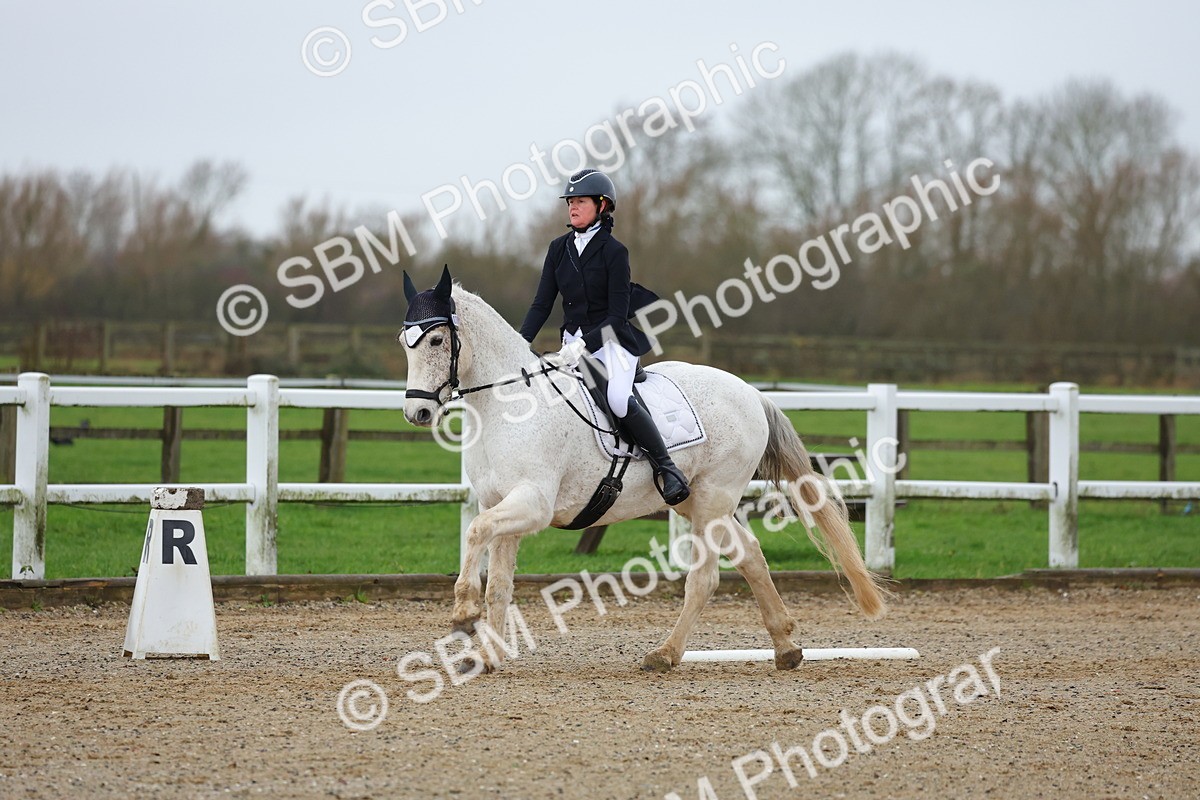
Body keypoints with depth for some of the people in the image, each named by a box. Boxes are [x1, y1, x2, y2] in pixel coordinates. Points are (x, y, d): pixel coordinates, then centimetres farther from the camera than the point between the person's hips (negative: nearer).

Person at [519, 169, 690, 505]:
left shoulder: (613, 252, -9)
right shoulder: (559, 249, 8)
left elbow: (617, 316, -13)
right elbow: (542, 303, 6)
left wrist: (585, 343, -25)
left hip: (611, 339, -7)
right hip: (573, 341, 7)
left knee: (619, 399, -29)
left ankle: (665, 466, -20)